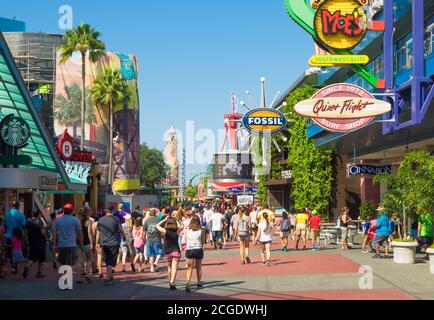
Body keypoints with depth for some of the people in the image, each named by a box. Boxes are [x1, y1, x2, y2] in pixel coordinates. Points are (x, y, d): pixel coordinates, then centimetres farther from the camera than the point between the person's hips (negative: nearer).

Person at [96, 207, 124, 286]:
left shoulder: (101, 220, 2)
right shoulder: (116, 219, -8)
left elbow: (98, 232, 6)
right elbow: (120, 230, -2)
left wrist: (97, 242, 15)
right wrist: (123, 235, 19)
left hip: (104, 243, 4)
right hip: (113, 243, -4)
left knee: (107, 261, 19)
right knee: (111, 262, -1)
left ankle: (109, 276, 31)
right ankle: (107, 279, -7)